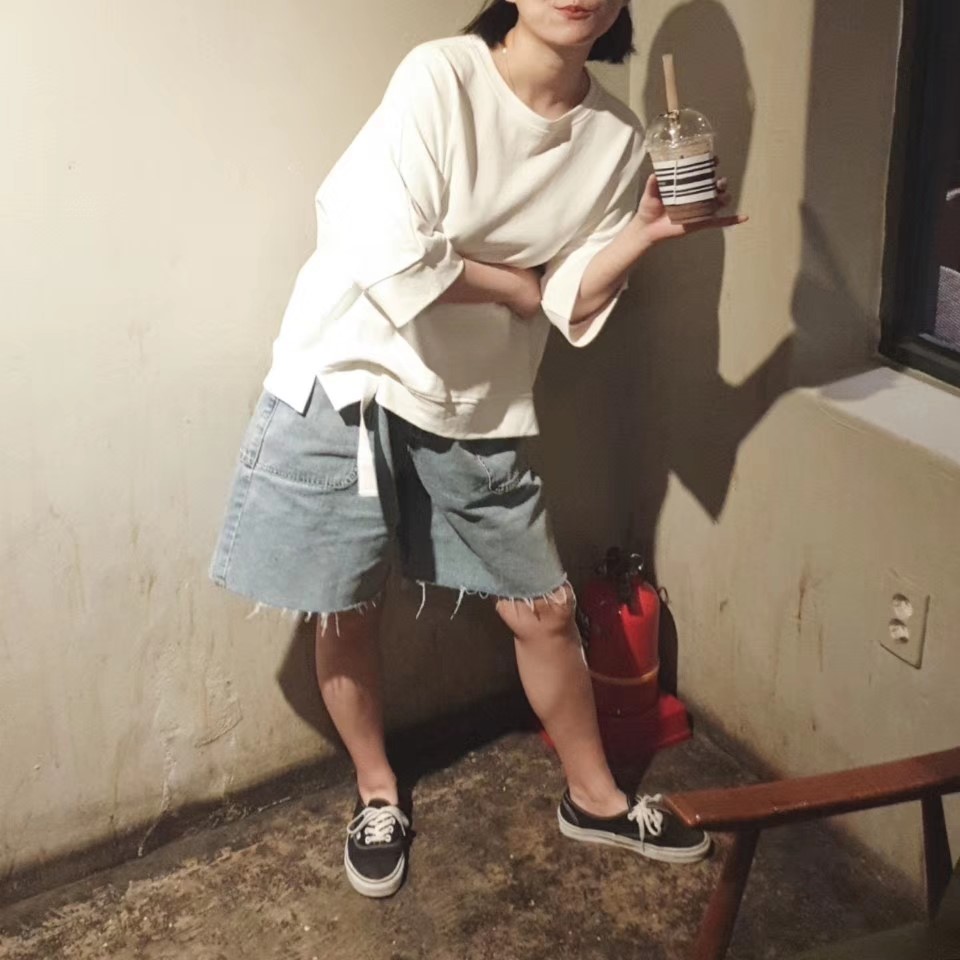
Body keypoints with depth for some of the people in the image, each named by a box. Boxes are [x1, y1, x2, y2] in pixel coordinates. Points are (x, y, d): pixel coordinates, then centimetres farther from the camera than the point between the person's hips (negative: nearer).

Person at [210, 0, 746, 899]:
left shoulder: (617, 136, -2)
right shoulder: (441, 77, -18)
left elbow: (574, 305, -2)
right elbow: (390, 259, -25)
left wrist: (645, 231, -18)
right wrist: (517, 285, -12)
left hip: (478, 412, 4)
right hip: (349, 382, -4)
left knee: (544, 611, 12)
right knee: (345, 613, 9)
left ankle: (593, 796, 35)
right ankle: (377, 791, 35)